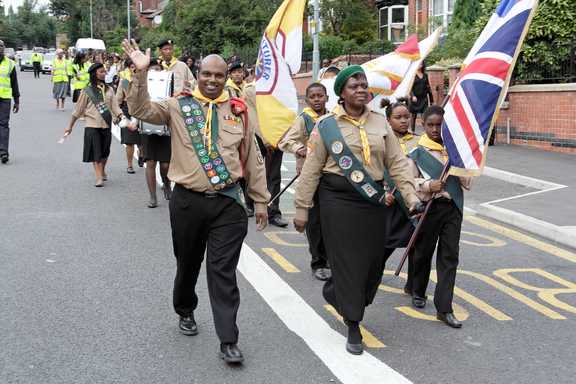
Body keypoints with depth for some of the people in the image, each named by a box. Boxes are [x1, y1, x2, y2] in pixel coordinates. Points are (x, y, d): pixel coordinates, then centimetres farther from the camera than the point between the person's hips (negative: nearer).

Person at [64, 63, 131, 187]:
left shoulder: (109, 90, 6)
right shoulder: (87, 91, -2)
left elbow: (115, 107, 3)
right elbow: (78, 110, 3)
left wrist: (122, 117, -15)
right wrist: (70, 126, 5)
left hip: (106, 125, 3)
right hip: (92, 126, -3)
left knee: (105, 151, 12)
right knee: (95, 152, -6)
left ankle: (102, 171, 34)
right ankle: (99, 177, -4)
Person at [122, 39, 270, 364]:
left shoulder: (238, 111, 6)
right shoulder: (179, 106, 3)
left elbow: (253, 159, 11)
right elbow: (142, 110, -12)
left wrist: (261, 200, 11)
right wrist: (141, 73, -25)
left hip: (228, 202, 0)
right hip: (187, 201, 0)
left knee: (224, 270, -2)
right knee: (188, 263, 17)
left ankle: (228, 341, 1)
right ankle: (186, 312, 44)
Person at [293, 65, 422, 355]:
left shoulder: (380, 123, 8)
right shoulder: (327, 125, -3)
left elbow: (397, 162, 8)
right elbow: (311, 170, -1)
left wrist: (411, 196, -3)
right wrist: (302, 208, -2)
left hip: (373, 200, 4)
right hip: (339, 201, -4)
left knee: (373, 258, 7)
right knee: (347, 261, -1)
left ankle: (335, 294, 36)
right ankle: (353, 326, 12)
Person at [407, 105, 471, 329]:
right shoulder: (418, 151, -3)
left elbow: (466, 182, 7)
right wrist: (428, 185, -19)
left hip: (453, 207, 2)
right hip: (429, 207, -2)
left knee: (449, 256, -1)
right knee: (423, 251, 13)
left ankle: (444, 308, 2)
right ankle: (418, 291, 38)